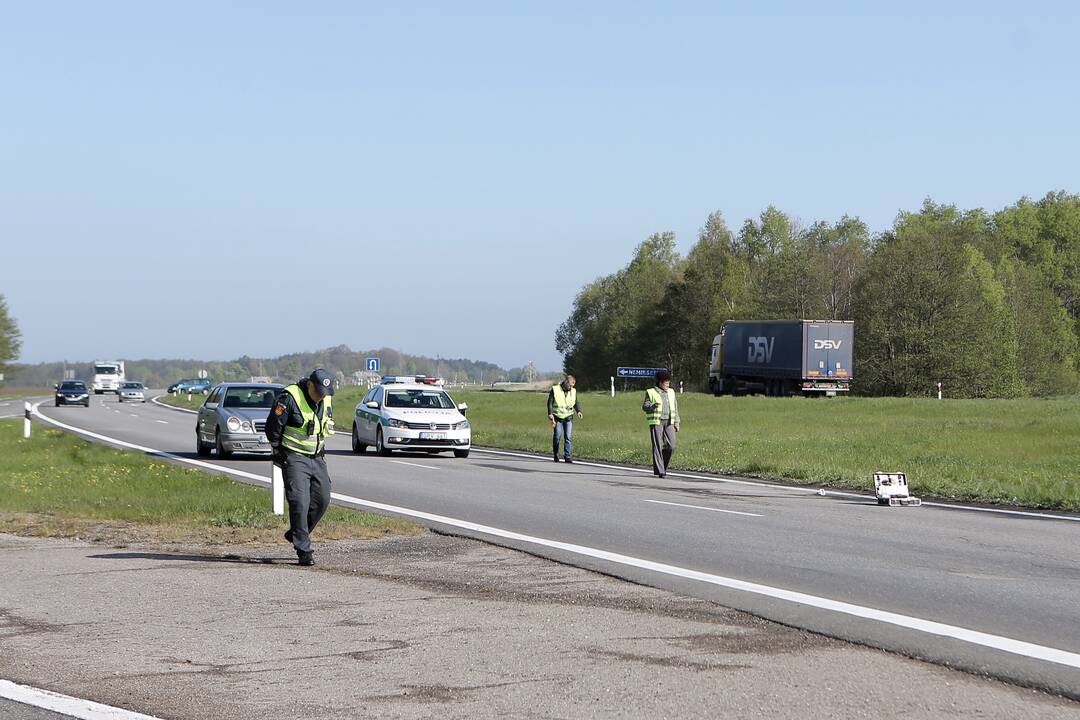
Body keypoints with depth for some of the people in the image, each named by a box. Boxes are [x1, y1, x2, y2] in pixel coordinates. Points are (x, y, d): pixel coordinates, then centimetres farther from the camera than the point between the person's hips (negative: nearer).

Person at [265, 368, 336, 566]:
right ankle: (304, 550, -12)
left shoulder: (326, 401, 5)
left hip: (317, 458, 7)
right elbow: (272, 426, -12)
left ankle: (296, 534, 26)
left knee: (322, 500, 6)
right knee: (299, 502, -14)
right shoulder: (290, 397, -17)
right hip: (294, 458, -7)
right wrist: (279, 452, -5)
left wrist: (321, 450, 15)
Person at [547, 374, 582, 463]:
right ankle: (555, 456, 13)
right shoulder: (555, 389, -3)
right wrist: (550, 413, -13)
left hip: (568, 418, 3)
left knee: (569, 437, -7)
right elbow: (550, 402, -3)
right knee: (557, 436, -5)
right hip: (557, 418, -3)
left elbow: (576, 403, 16)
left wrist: (578, 411, -3)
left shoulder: (573, 391, 8)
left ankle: (568, 457, -6)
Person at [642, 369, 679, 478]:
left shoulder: (671, 392, 15)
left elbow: (675, 408, 19)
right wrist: (652, 406, -26)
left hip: (668, 423, 4)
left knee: (671, 446, -6)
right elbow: (644, 406, -3)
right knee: (657, 447, -6)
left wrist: (676, 423, 14)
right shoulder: (651, 392, 1)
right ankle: (659, 470, -4)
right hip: (656, 423, -4)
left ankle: (662, 465, 16)